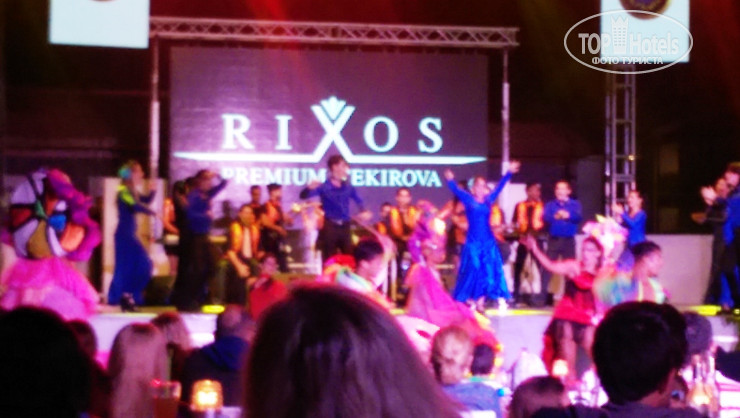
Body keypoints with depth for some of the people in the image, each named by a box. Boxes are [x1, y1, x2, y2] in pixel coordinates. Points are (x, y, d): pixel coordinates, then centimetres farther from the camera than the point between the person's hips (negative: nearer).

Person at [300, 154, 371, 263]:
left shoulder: (347, 187, 7)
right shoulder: (324, 187, -6)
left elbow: (358, 200, 24)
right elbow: (303, 195, -14)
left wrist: (363, 211, 5)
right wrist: (310, 187, -35)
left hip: (344, 226, 5)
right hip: (330, 226, -5)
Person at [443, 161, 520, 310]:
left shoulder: (489, 200, 11)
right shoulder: (468, 199, 3)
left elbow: (500, 186, 14)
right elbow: (456, 190, -6)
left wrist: (509, 173, 13)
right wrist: (450, 180, -22)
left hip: (488, 241, 4)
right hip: (473, 241, -4)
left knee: (488, 271, 0)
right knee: (472, 270, -6)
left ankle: (480, 302, 6)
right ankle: (469, 301, 1)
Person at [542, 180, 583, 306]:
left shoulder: (575, 204, 7)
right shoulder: (550, 205, 7)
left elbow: (579, 217, -11)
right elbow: (545, 218, -10)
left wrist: (568, 215, -30)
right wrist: (555, 216, -30)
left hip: (569, 240, 0)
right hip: (554, 240, 0)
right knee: (548, 267, -4)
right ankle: (543, 295, -3)